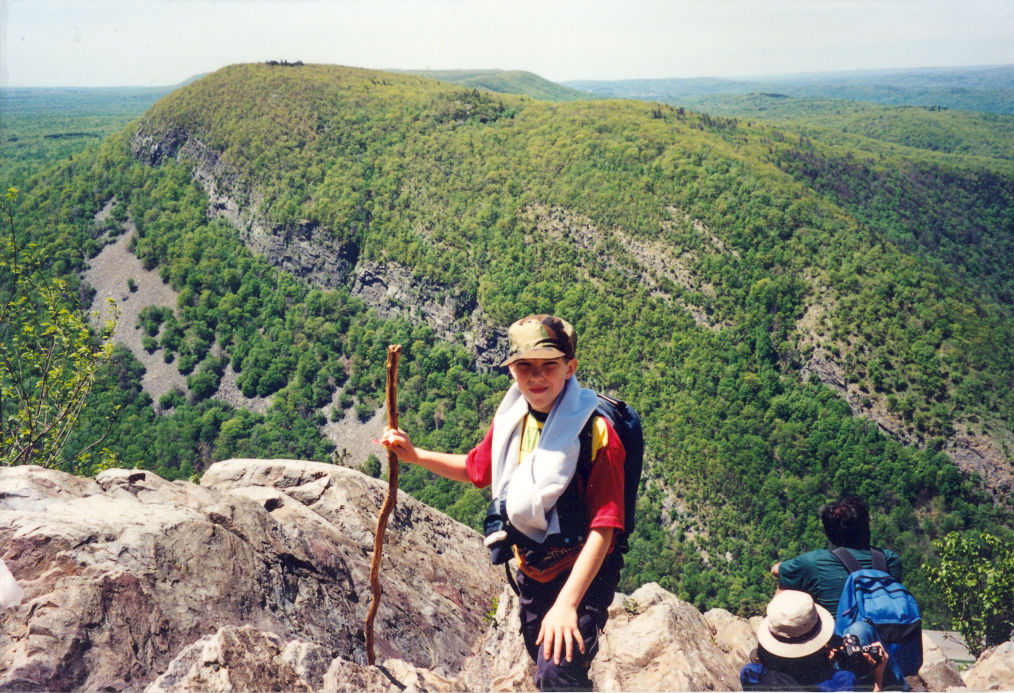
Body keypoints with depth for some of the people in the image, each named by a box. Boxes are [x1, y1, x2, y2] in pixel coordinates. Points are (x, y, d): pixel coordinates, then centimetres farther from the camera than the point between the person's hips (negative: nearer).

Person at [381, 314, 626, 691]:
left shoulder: (595, 433, -23)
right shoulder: (511, 420, -3)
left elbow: (603, 528, -25)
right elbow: (476, 469, 16)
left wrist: (567, 603, -31)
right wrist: (414, 455, 5)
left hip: (583, 574, -6)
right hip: (531, 571, 7)